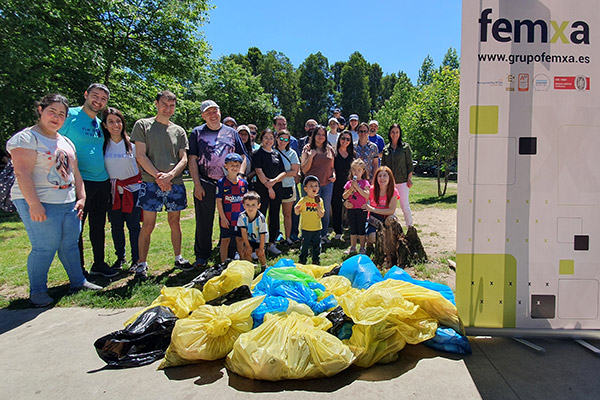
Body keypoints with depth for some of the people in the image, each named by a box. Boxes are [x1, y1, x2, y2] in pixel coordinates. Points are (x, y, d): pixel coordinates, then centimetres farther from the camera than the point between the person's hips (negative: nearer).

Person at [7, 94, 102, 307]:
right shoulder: (26, 138, -6)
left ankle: (78, 281, 21)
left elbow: (75, 173, 20)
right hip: (40, 204, -7)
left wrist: (81, 198, 12)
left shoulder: (66, 142, 18)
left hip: (69, 203, 7)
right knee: (45, 247, -5)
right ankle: (37, 291, 9)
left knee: (70, 244, 10)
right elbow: (22, 173, -15)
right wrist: (33, 204, -22)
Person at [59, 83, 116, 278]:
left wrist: (110, 177, 18)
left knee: (98, 225, 14)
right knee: (75, 227, 1)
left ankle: (99, 264, 26)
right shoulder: (70, 115, -6)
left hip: (102, 182, 7)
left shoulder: (100, 123, 14)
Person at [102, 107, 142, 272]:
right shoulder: (102, 145, 3)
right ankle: (120, 257, 25)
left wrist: (143, 187, 0)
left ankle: (136, 259, 11)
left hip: (132, 190, -2)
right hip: (113, 192, 2)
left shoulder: (132, 144, -1)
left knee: (133, 225, -1)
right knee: (116, 226, 9)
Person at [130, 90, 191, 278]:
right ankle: (142, 263, 8)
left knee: (175, 222, 10)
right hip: (151, 183, -3)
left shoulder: (179, 130, 14)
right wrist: (158, 176, -12)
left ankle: (178, 258, 22)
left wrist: (170, 175, -11)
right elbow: (140, 155, -2)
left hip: (175, 183, 3)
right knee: (148, 225, -3)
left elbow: (184, 159, 7)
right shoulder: (143, 125, 6)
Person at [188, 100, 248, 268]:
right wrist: (197, 184, -7)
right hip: (205, 184, -1)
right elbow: (192, 160, 2)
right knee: (203, 221, 3)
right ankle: (202, 256, 16)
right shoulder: (197, 133, 7)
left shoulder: (231, 132, 10)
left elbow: (243, 157, 10)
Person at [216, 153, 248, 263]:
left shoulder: (243, 183, 6)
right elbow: (219, 202, -7)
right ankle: (223, 262, 16)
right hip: (226, 219, -3)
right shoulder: (221, 182, -6)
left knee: (240, 239, 11)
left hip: (241, 218, 3)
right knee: (225, 240, 5)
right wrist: (223, 217, -11)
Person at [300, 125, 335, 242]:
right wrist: (311, 156, -17)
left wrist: (334, 175, 1)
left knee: (326, 210, 9)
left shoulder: (329, 149, 11)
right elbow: (304, 170, -6)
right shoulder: (308, 149, 0)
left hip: (328, 184, 4)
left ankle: (324, 234, 23)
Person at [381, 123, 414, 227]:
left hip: (402, 181, -3)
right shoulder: (386, 149, 10)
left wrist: (409, 179, -5)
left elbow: (409, 164, 2)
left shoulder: (405, 147, 3)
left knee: (404, 206, -2)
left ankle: (410, 227, 12)